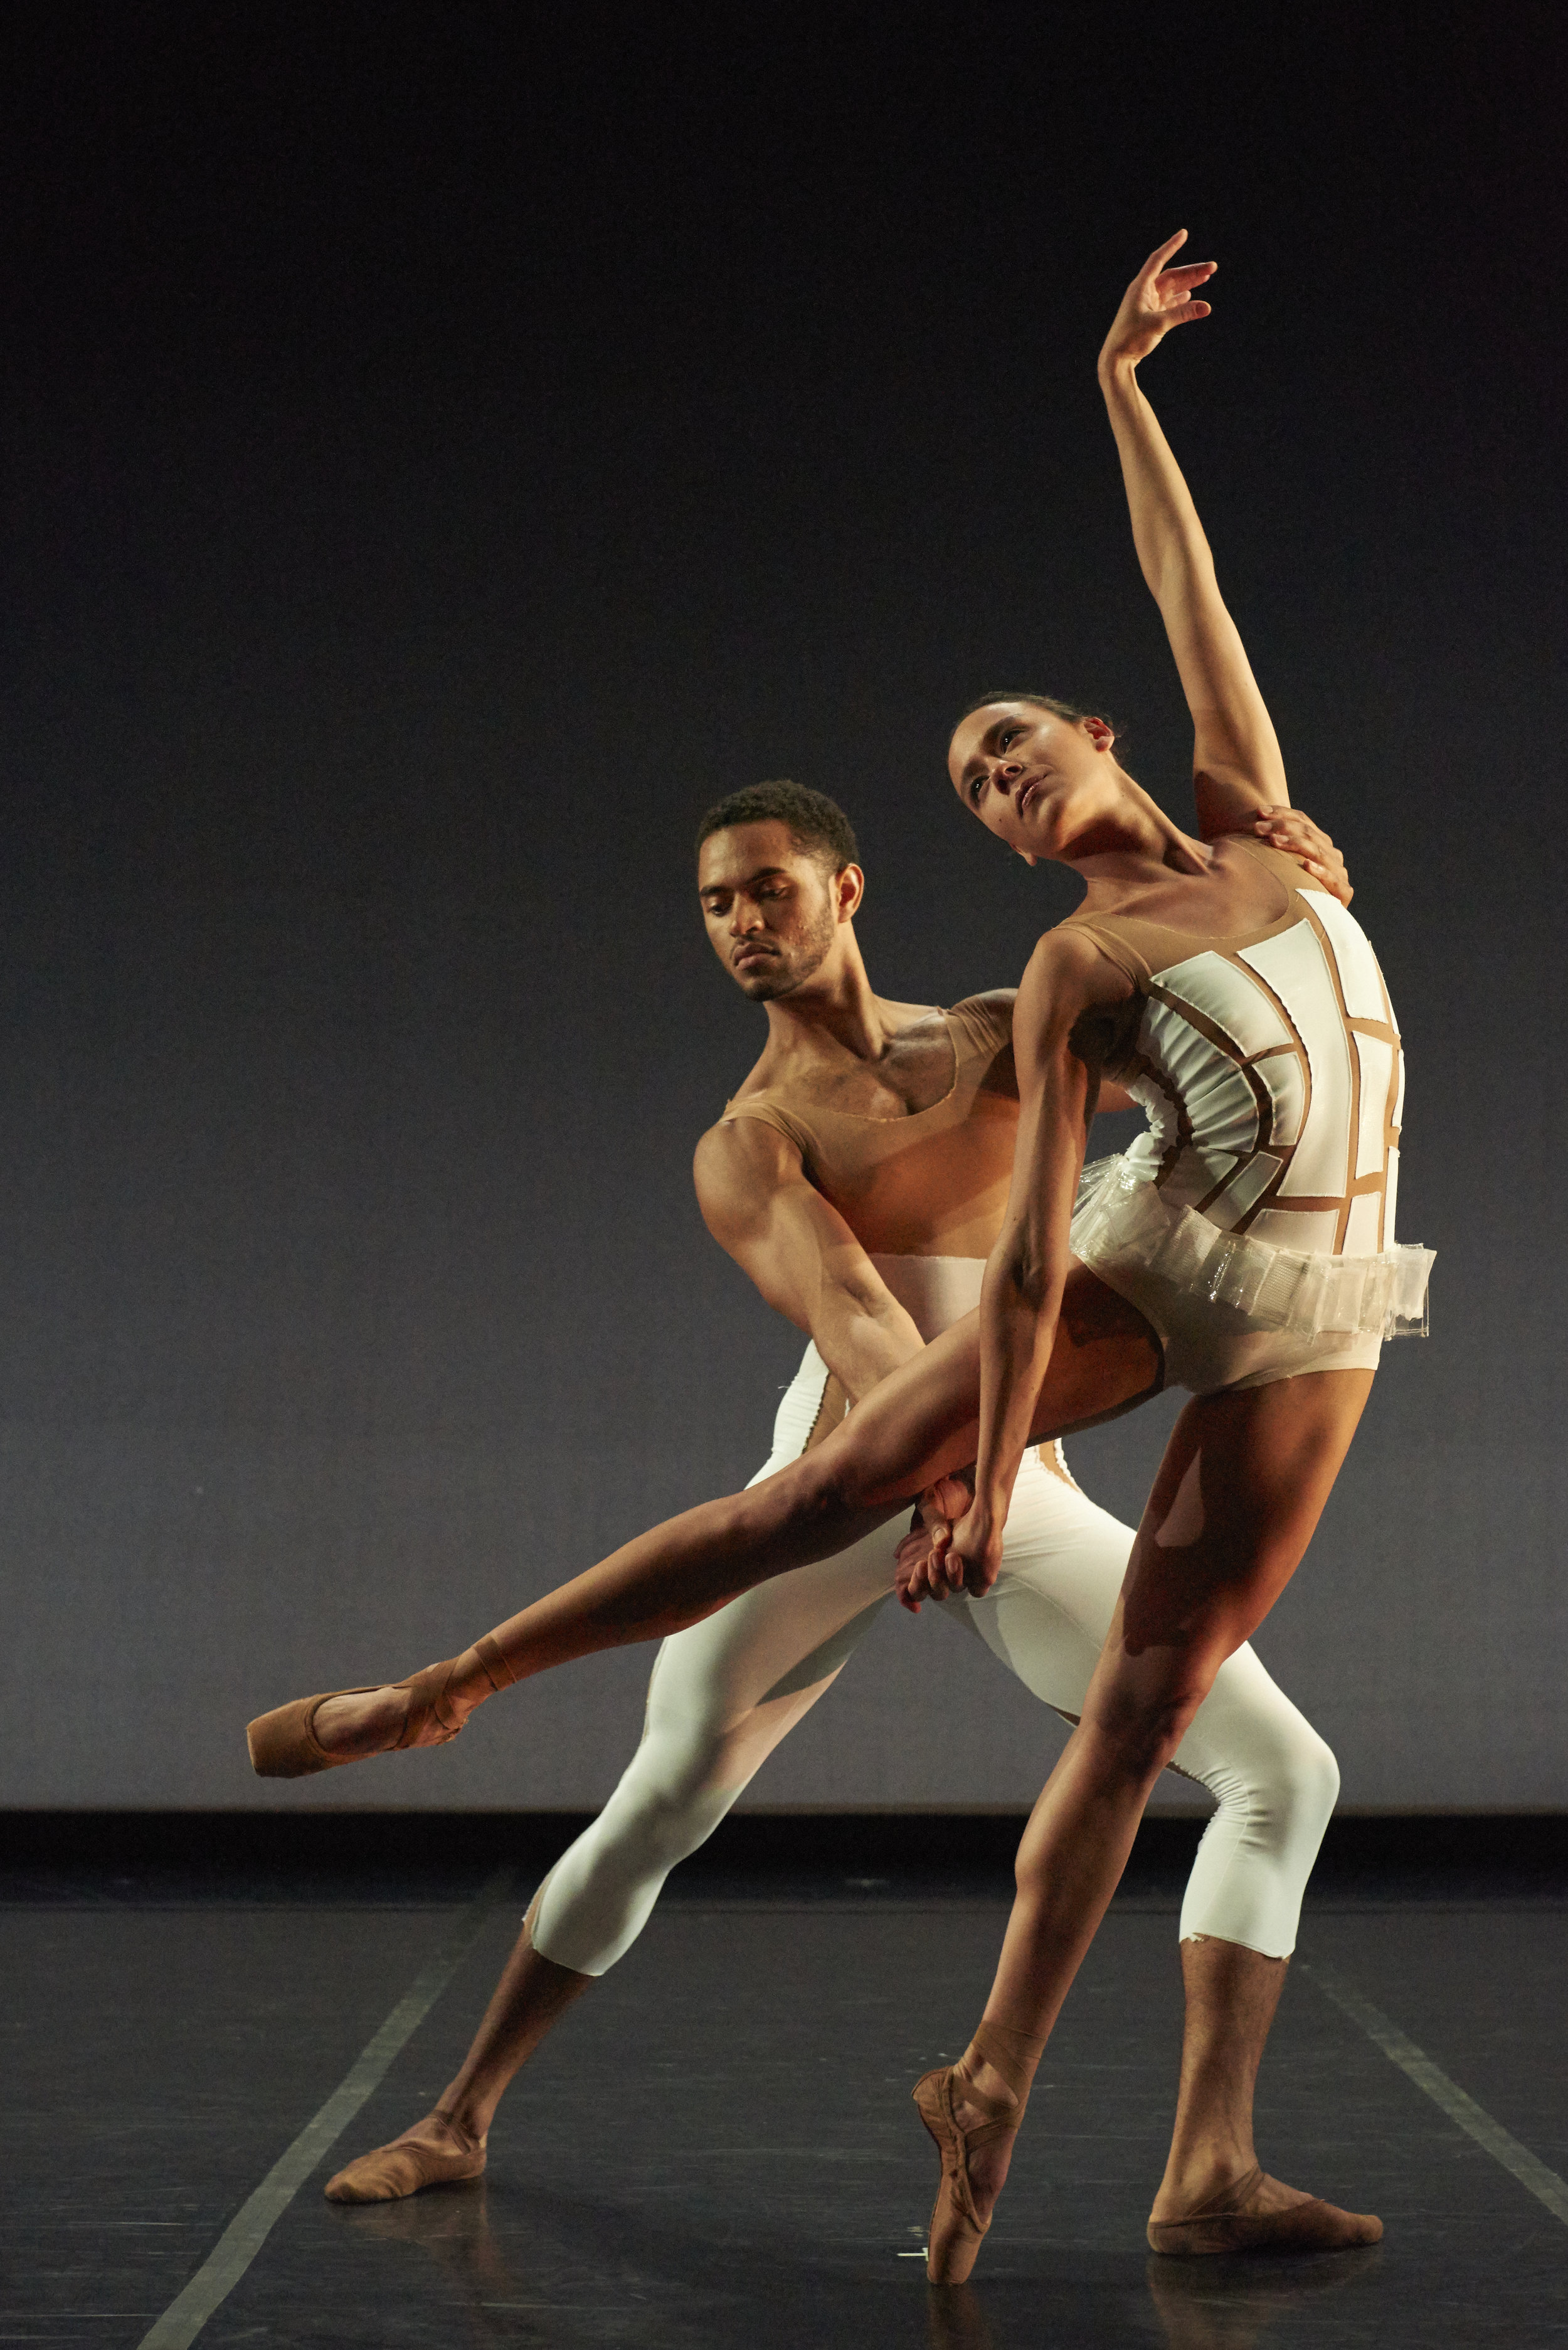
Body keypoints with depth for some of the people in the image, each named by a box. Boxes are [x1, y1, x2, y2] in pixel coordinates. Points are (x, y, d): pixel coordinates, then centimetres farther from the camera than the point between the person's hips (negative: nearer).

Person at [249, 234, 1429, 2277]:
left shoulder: (1247, 812, 8)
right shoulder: (1072, 973, -3)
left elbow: (1187, 585, 10)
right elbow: (1034, 1243, -10)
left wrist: (1121, 387, 6)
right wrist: (991, 1482, -13)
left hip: (1305, 1316, 2)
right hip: (1150, 1253, -2)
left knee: (1146, 1705, -1)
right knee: (830, 1491, -9)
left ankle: (993, 2079, 1)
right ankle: (449, 1685, -1)